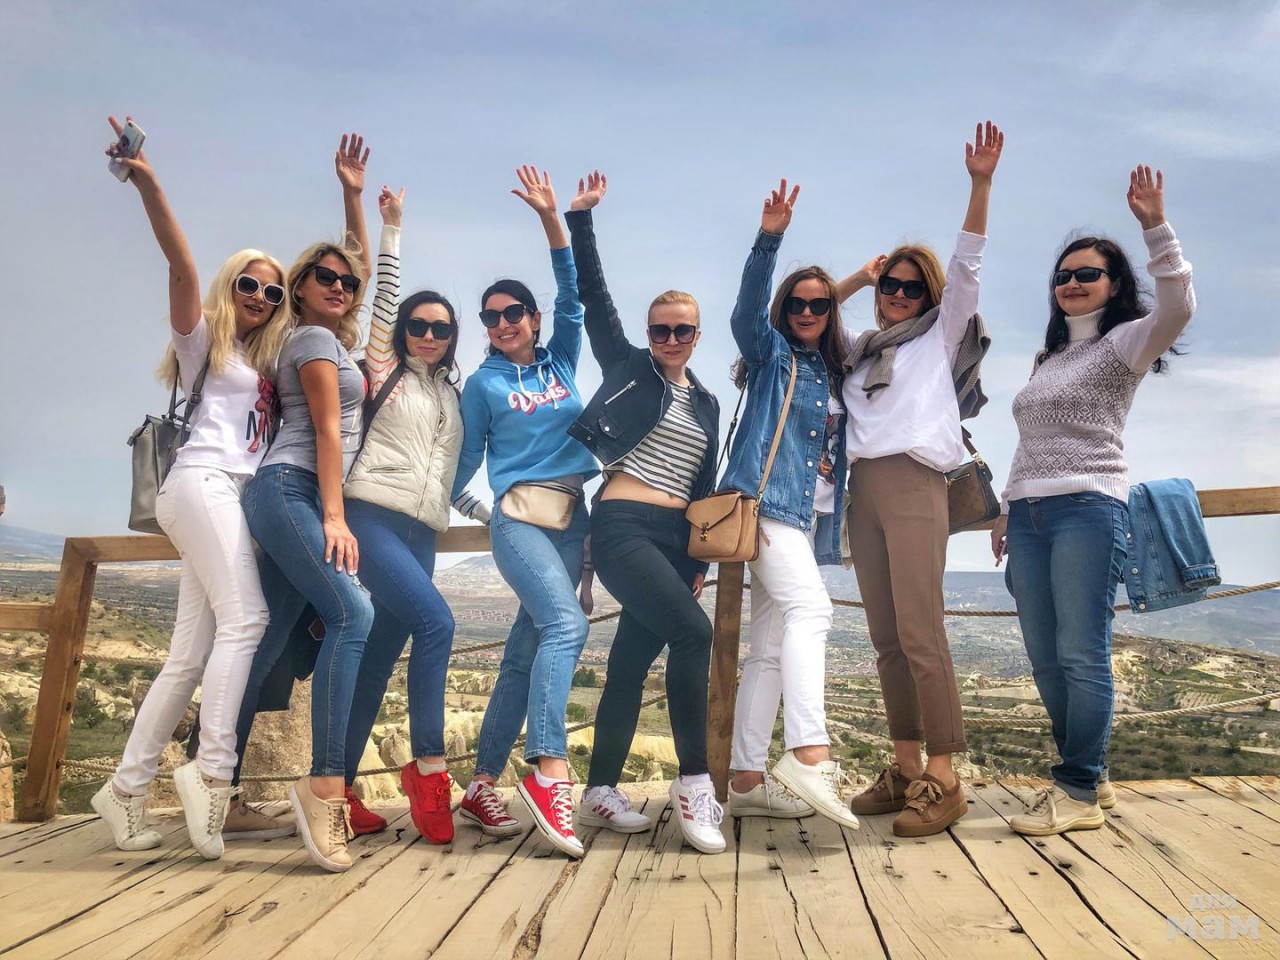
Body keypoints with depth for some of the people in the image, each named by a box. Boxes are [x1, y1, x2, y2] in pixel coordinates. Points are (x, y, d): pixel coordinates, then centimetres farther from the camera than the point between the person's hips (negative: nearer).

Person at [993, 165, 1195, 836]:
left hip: (1089, 509, -7)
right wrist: (1006, 513, 21)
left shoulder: (1123, 342, 3)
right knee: (1045, 658, 7)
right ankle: (1086, 773, 20)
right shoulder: (1048, 359, 24)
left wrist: (1155, 226, -21)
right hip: (1028, 513, 8)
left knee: (1082, 655, -7)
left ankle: (1080, 793, 0)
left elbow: (1178, 307, -20)